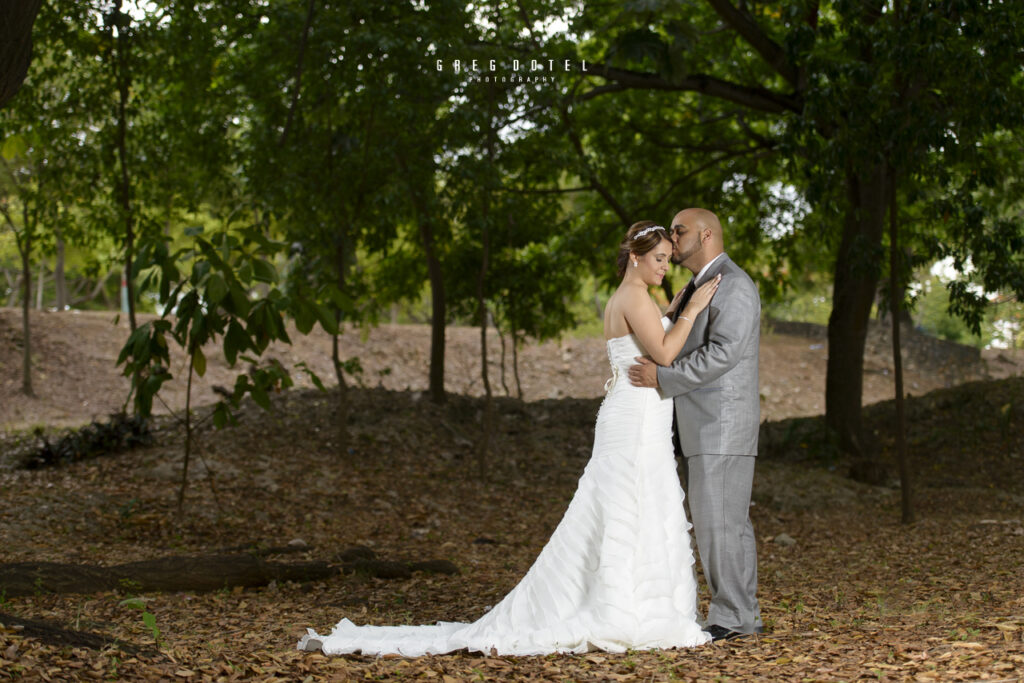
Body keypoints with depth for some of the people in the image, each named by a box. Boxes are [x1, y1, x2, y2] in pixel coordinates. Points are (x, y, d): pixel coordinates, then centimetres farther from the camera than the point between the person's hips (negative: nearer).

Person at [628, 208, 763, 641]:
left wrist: (662, 376, -21)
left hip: (723, 425, -10)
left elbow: (723, 353, -23)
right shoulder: (699, 287, 20)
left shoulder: (733, 285, -12)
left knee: (719, 519, -10)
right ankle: (742, 613, 14)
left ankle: (733, 617, -6)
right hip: (707, 425, 10)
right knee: (727, 520, 10)